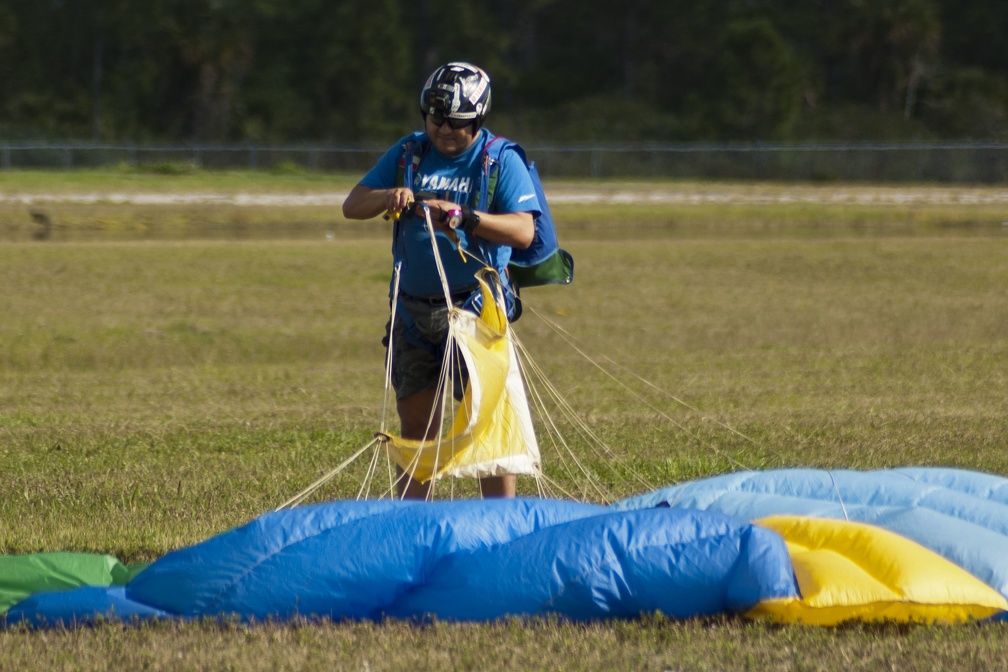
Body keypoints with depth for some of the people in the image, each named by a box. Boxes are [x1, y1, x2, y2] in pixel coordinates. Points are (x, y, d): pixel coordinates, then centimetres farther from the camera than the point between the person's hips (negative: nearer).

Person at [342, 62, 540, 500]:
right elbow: (352, 206, 5)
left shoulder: (501, 160, -3)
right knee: (416, 426, 9)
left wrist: (462, 217, -29)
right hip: (413, 311, 4)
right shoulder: (407, 154, 9)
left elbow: (523, 232, -15)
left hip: (474, 310, -4)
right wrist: (389, 196, -17)